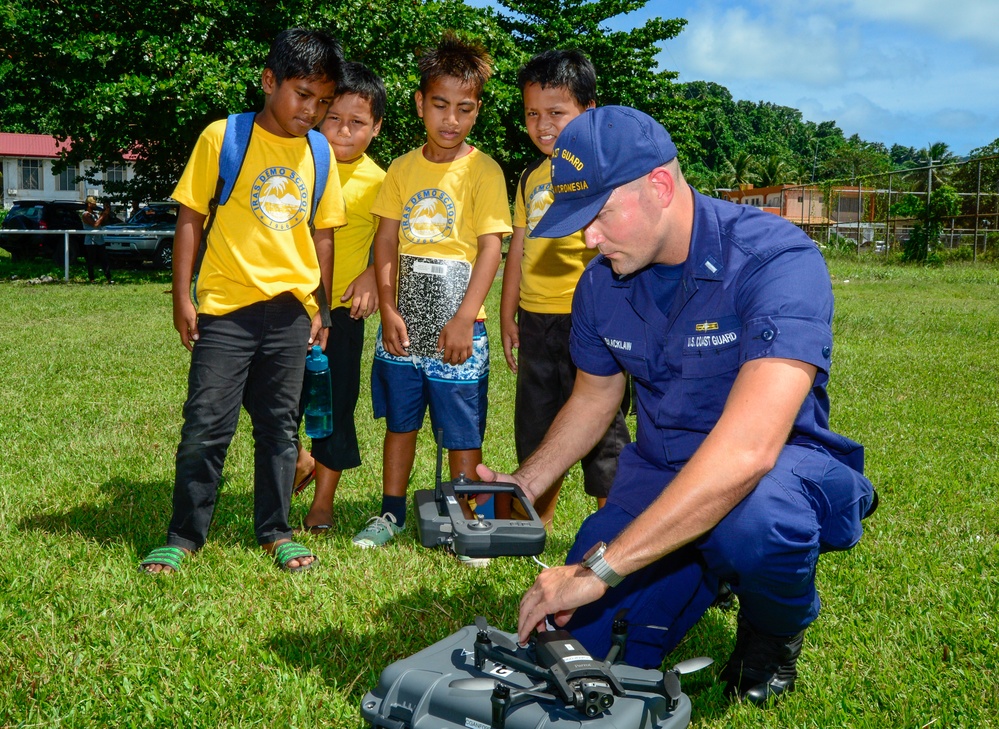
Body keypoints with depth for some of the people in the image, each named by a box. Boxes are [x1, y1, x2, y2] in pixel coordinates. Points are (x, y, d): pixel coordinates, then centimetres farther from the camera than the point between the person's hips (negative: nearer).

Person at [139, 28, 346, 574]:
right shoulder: (223, 137, -4)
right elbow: (190, 217, -2)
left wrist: (321, 307, 11)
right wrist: (182, 297, -5)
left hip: (290, 309, 3)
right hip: (226, 307, -3)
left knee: (280, 425, 10)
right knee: (206, 426, 0)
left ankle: (275, 531, 23)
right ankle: (183, 537, 13)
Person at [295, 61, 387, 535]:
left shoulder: (377, 182, -3)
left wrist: (371, 275, -11)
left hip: (341, 307, -1)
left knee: (336, 403, 6)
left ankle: (323, 502, 21)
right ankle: (297, 458, 34)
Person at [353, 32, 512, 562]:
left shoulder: (483, 171, -6)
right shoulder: (402, 169, 6)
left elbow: (490, 248, -10)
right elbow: (385, 241, 6)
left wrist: (464, 320, -17)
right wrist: (388, 310, -5)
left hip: (456, 325, -4)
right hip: (403, 323, 4)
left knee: (463, 431, 4)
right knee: (400, 419, 16)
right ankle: (392, 512, 30)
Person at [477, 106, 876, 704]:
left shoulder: (777, 260, -28)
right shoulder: (600, 283, -5)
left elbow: (746, 449, -39)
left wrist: (600, 568, -40)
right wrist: (522, 488, 3)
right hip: (659, 469, 5)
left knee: (749, 523, -41)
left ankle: (777, 630, -3)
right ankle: (706, 570, 22)